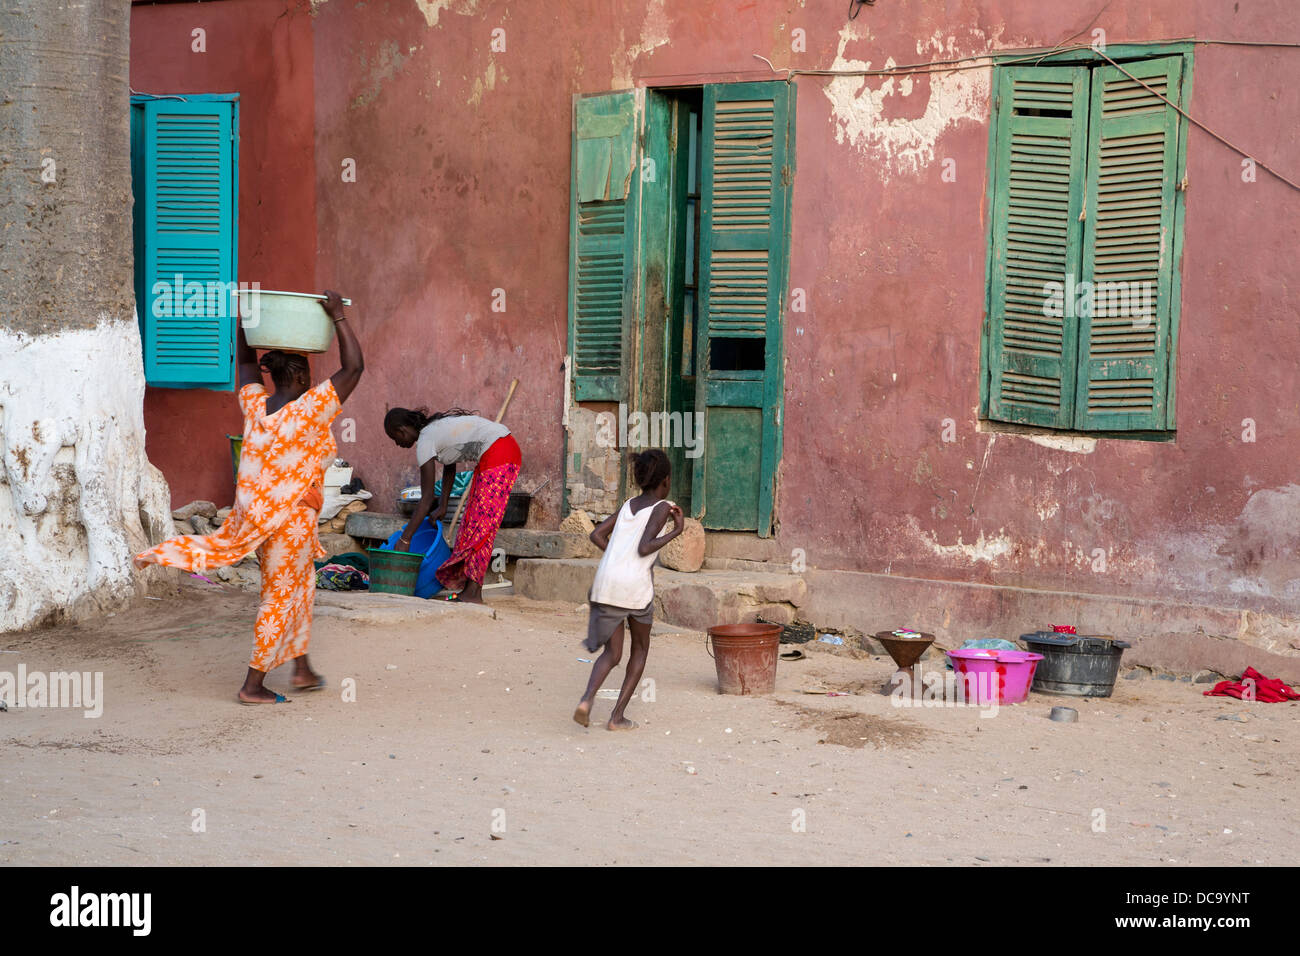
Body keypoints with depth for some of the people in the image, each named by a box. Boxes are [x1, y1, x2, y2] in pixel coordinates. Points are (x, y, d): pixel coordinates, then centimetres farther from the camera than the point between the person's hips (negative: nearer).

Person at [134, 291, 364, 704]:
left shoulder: (254, 404, 1)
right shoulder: (309, 410, -18)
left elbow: (245, 361, 20)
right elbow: (354, 366, -18)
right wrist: (338, 316, -14)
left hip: (252, 511, 7)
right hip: (289, 519, -6)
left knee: (300, 582, 25)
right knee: (279, 600, 6)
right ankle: (253, 685, 12)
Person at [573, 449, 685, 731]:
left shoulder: (629, 505, 17)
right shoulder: (662, 507, -1)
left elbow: (597, 535, 10)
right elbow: (644, 547, -13)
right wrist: (677, 531, -5)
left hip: (606, 583, 5)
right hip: (636, 584, -4)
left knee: (612, 653, 12)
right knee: (640, 648, 18)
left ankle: (587, 698, -17)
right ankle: (618, 716, 11)